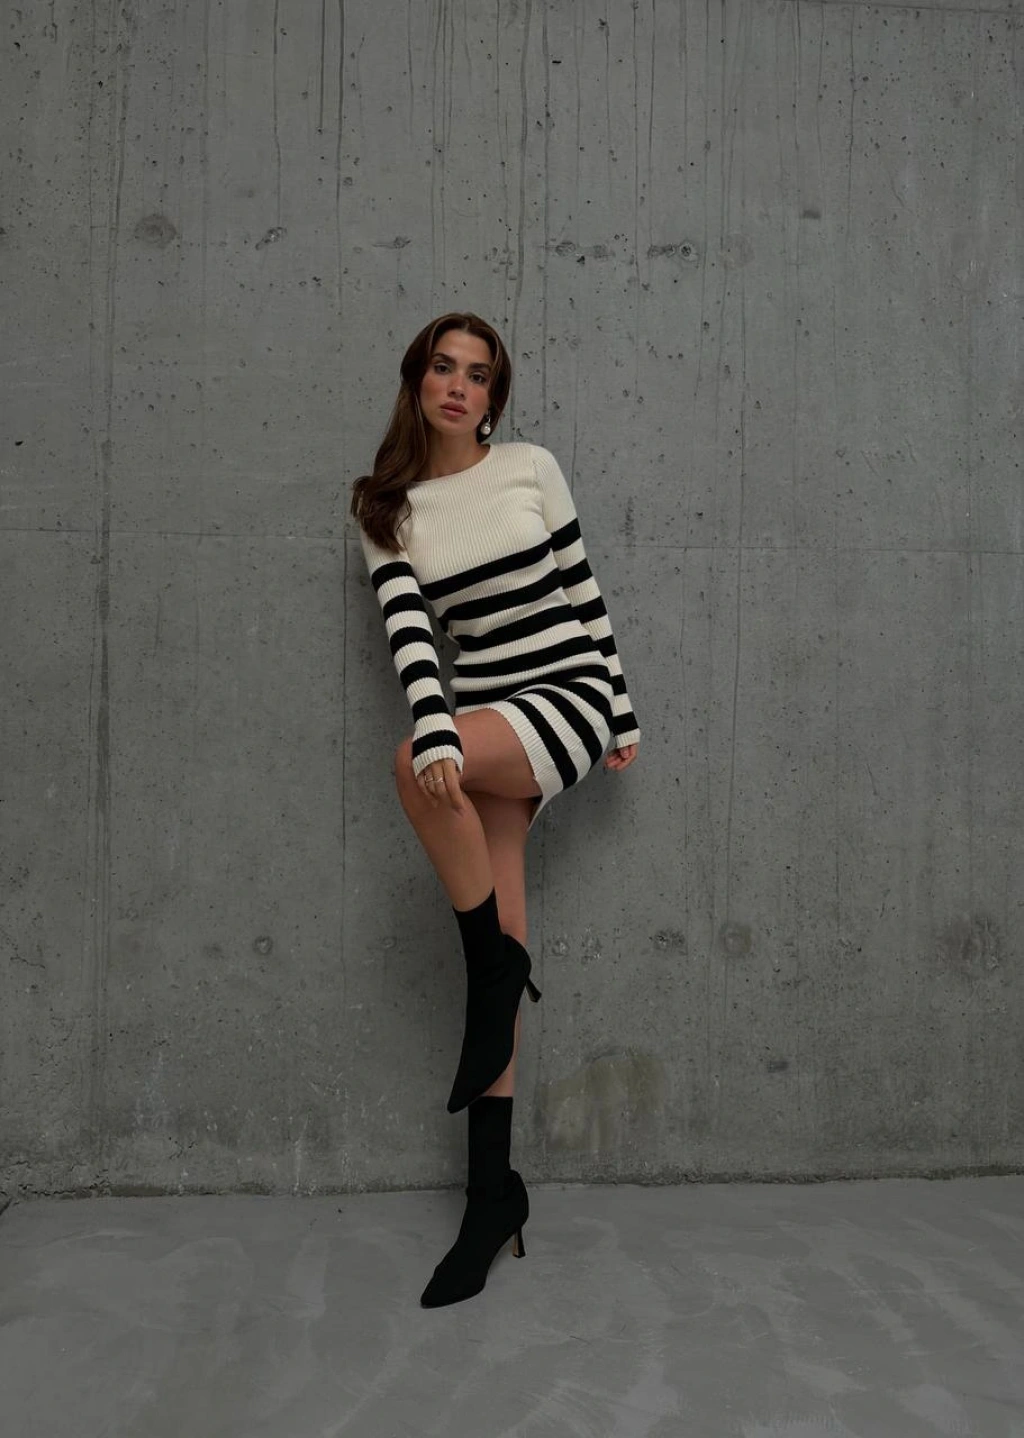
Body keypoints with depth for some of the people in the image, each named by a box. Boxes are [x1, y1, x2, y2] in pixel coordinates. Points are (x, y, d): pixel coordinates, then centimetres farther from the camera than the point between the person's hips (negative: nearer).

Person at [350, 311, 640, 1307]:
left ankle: (496, 972, -9)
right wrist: (437, 731, -24)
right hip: (483, 723, 3)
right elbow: (407, 631, -8)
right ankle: (493, 1191, 7)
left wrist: (625, 718, 4)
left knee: (410, 767, -30)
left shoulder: (532, 468, 4)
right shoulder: (388, 511, 6)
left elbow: (584, 591, 5)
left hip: (568, 695, -2)